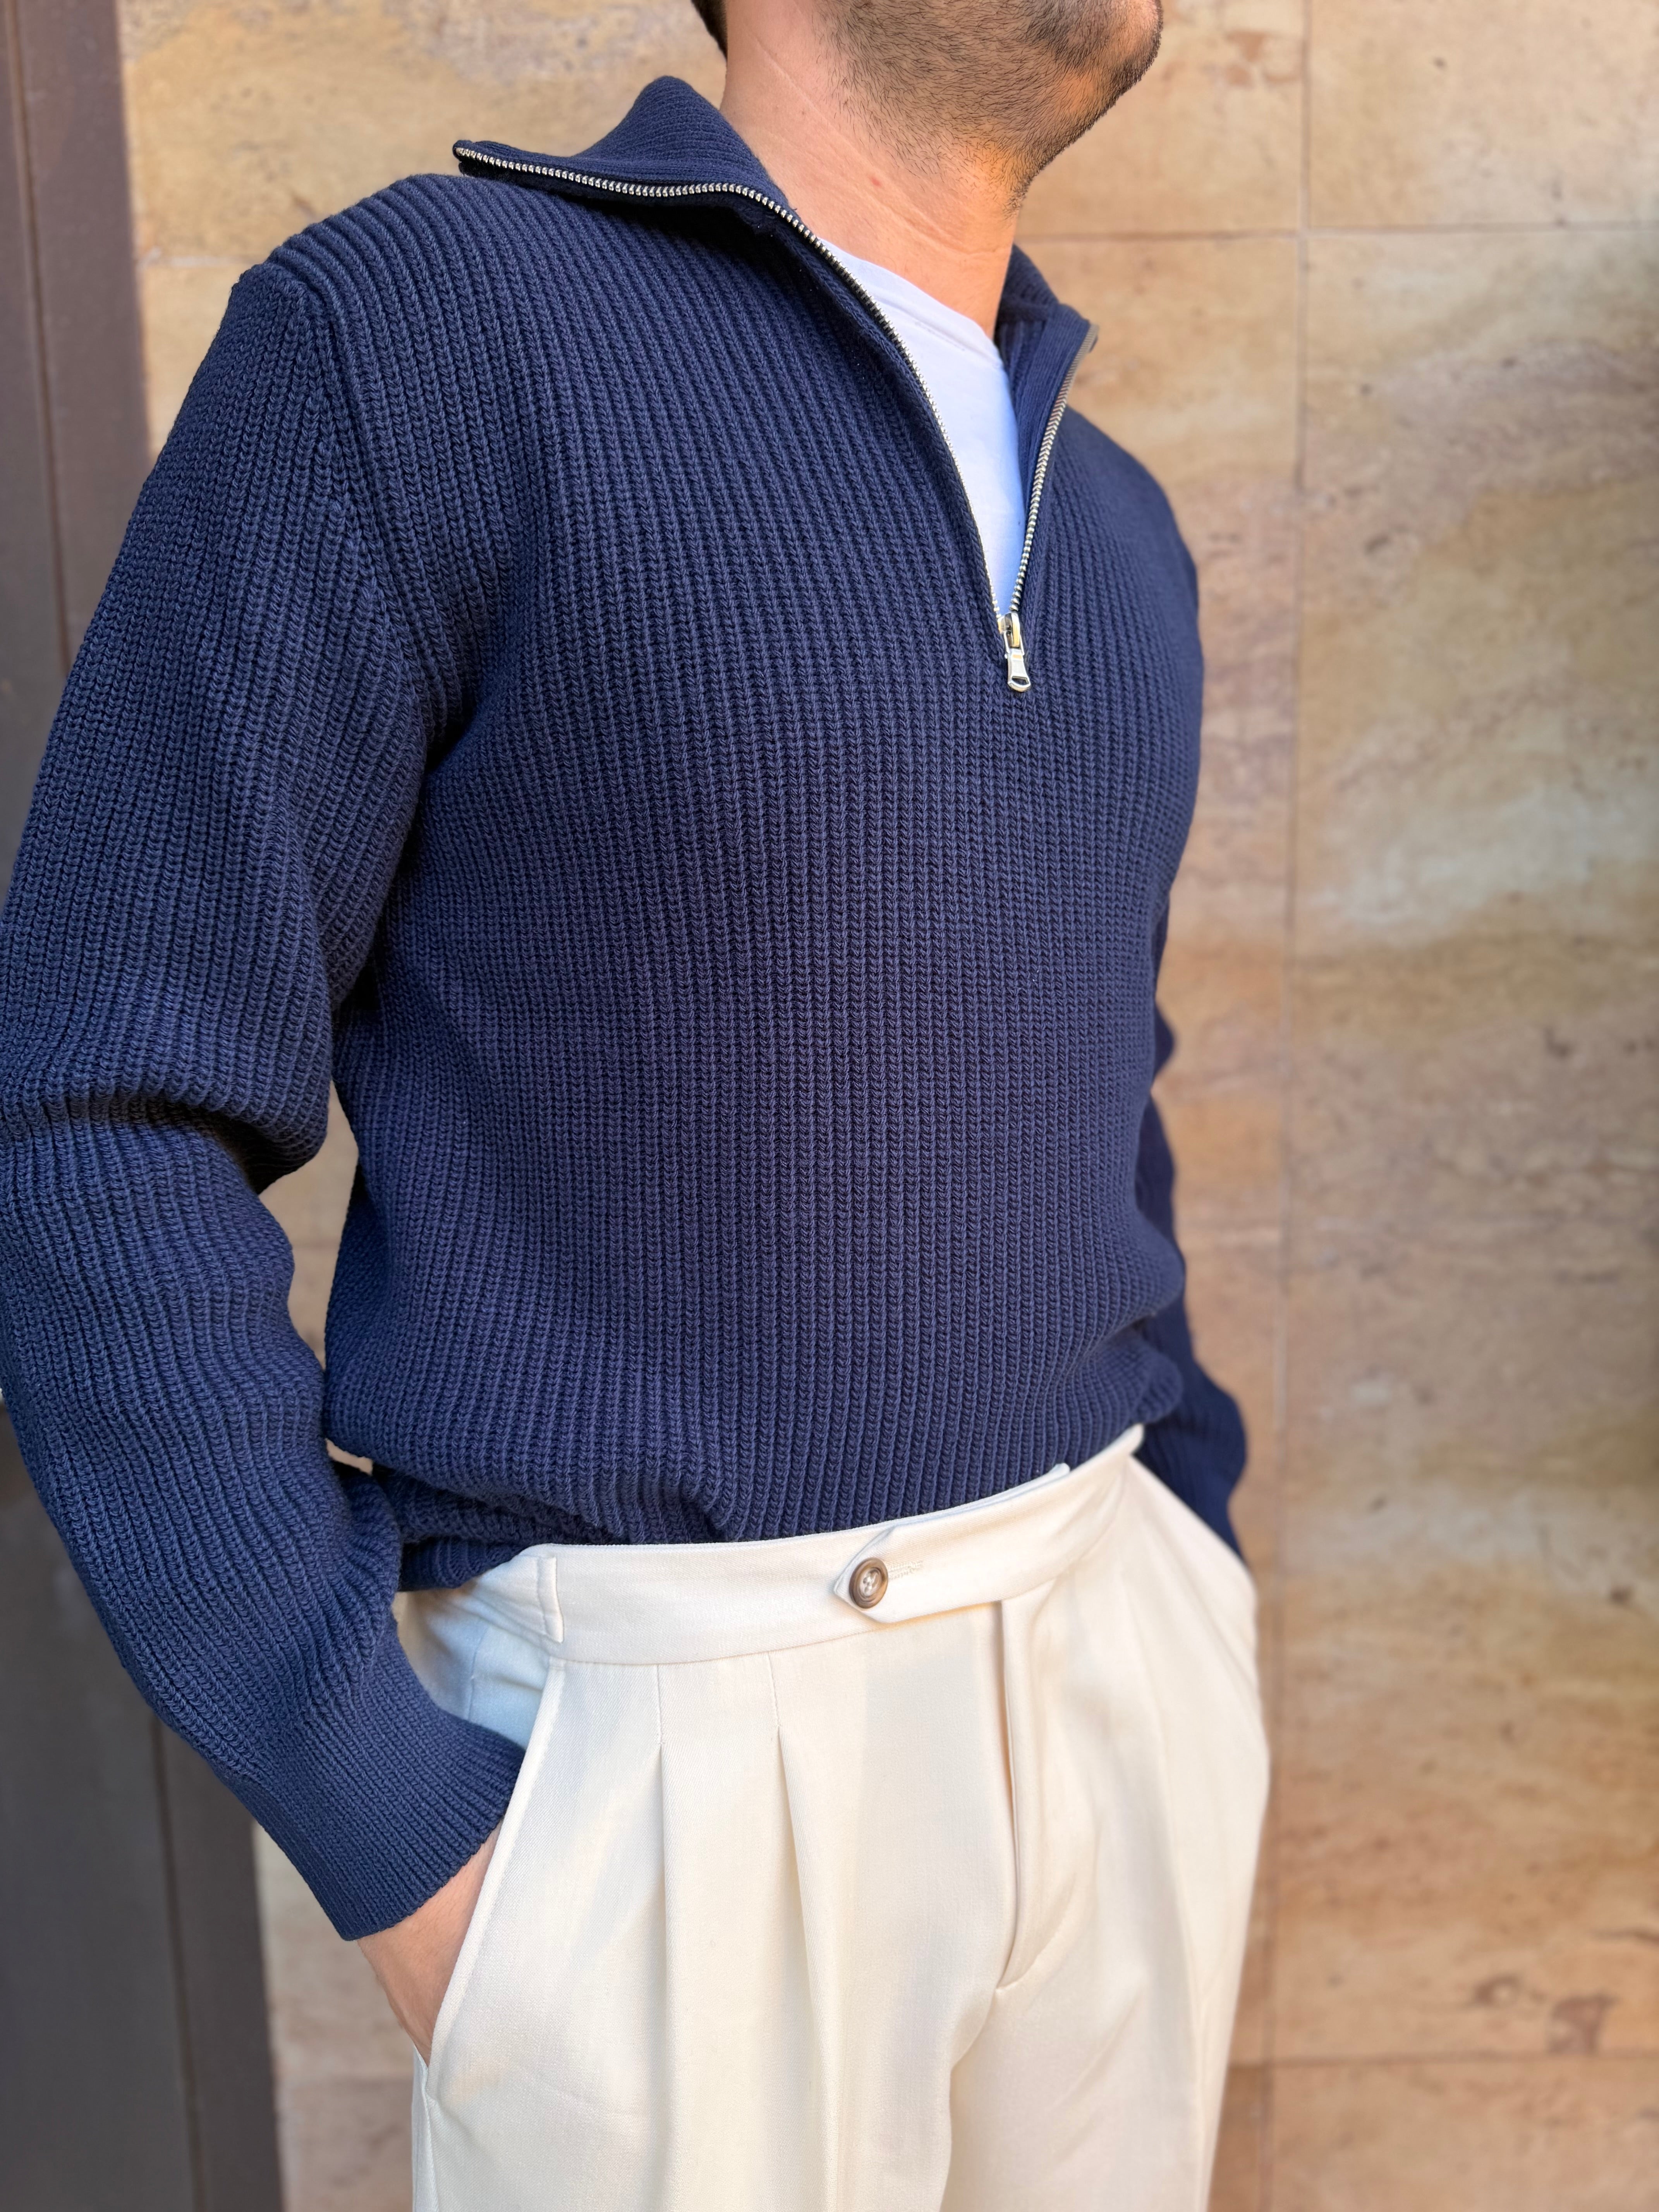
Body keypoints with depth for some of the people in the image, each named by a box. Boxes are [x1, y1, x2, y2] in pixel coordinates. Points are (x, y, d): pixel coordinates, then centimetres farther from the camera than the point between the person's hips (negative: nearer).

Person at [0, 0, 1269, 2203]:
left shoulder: (1105, 535, 9)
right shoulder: (406, 334, -13)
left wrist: (1196, 1627, 13)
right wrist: (408, 1848, -15)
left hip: (1088, 1682, 7)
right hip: (676, 1752, -6)